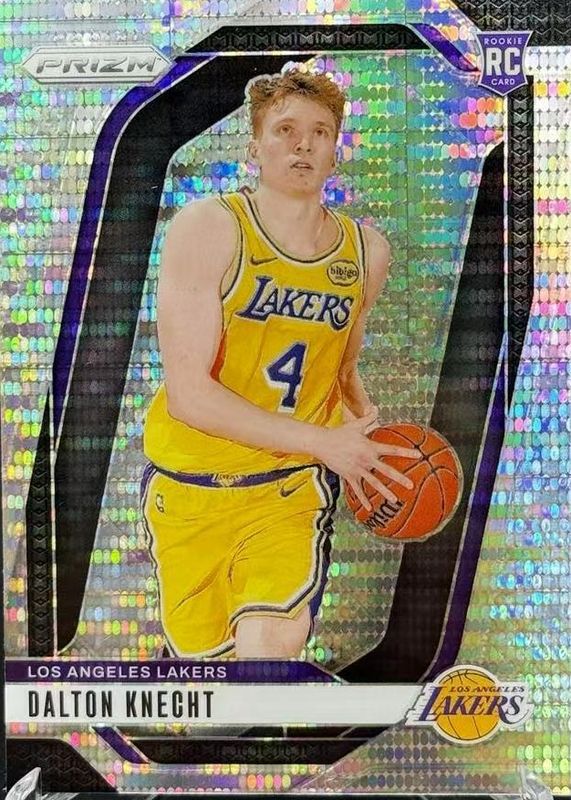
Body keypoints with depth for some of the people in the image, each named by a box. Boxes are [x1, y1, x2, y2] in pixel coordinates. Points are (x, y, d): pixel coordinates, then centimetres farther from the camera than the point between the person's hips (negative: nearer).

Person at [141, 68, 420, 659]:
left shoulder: (367, 251, 1)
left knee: (272, 644, -23)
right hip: (189, 485, -1)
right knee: (206, 655, 16)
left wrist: (366, 427, -4)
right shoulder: (207, 228, -14)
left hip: (293, 484, 2)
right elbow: (188, 393, -21)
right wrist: (321, 441, -21)